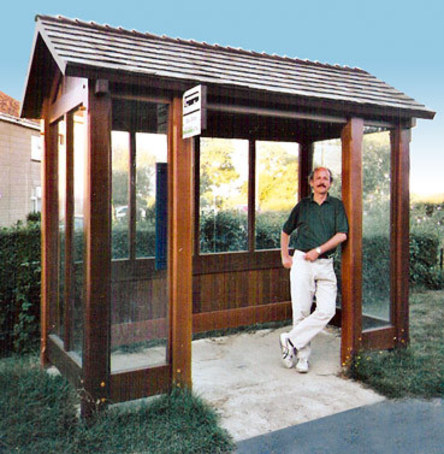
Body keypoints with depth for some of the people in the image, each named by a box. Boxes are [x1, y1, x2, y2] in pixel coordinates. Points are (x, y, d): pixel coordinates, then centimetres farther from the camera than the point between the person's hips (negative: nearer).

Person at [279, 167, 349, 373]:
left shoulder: (337, 205, 9)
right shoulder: (302, 205, 12)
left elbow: (342, 234, -2)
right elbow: (285, 231, 23)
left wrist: (318, 250, -10)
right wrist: (285, 257, 15)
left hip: (325, 264, 1)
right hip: (302, 262, 0)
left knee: (327, 310, -12)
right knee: (301, 310, -2)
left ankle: (291, 340, -1)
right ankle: (302, 356, 9)